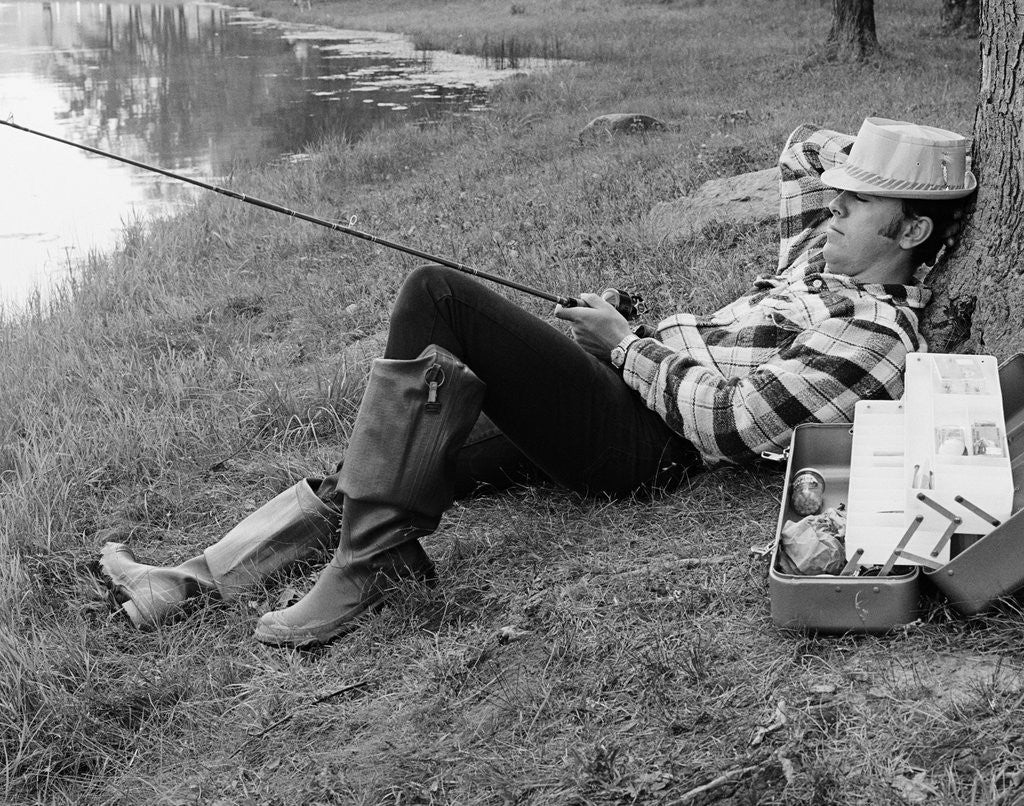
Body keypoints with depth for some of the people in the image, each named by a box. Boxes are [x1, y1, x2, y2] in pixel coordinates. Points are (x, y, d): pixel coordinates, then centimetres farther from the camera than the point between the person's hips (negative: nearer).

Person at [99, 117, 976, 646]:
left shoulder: (875, 341, -13)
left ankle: (366, 569, -21)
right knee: (410, 452, 0)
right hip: (609, 404, 10)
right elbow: (807, 148, 32)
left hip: (639, 441, -10)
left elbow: (722, 418, -20)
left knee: (437, 294, -23)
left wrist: (622, 342, -9)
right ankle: (194, 582, 4)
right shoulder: (826, 257, 16)